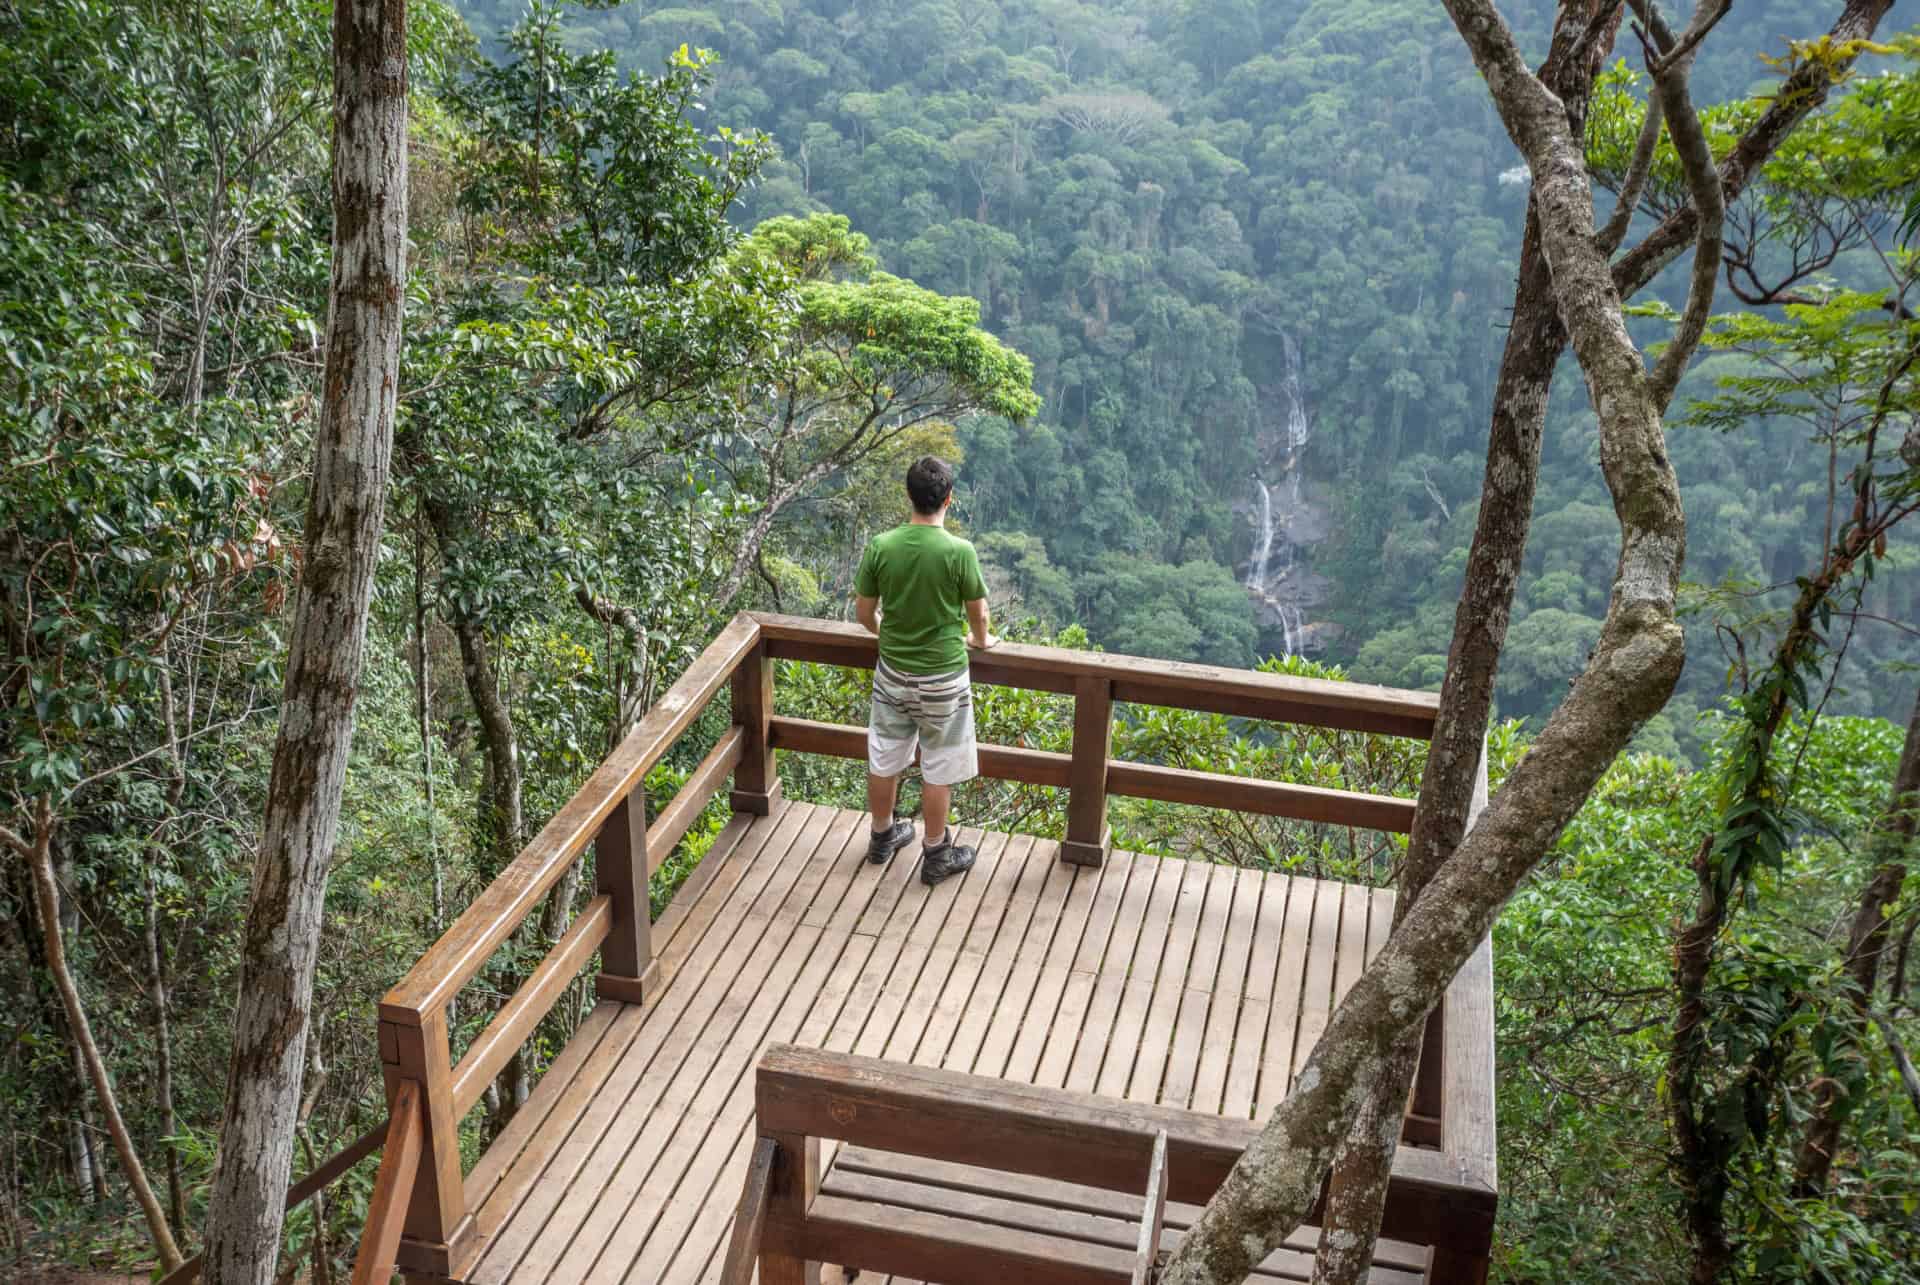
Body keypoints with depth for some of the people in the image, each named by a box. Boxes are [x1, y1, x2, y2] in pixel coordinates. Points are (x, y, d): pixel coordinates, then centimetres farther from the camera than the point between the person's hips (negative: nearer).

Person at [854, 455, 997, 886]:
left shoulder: (880, 546, -11)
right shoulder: (959, 551, -20)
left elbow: (863, 611, 0)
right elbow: (977, 613, -6)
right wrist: (980, 640, 16)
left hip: (892, 673, 4)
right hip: (943, 679, -4)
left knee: (884, 760, 20)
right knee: (938, 770, 11)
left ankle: (882, 838, 37)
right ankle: (935, 855, 24)